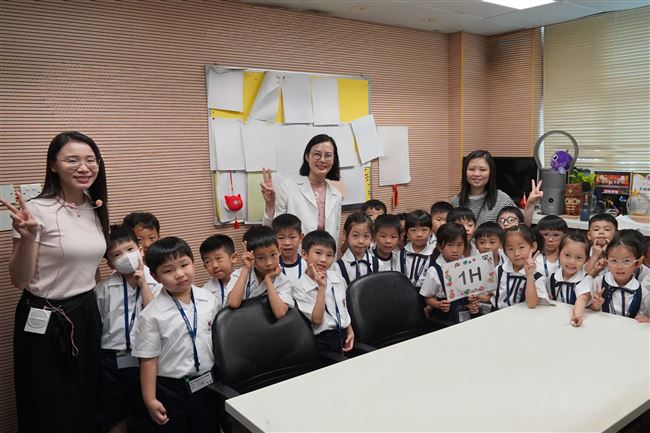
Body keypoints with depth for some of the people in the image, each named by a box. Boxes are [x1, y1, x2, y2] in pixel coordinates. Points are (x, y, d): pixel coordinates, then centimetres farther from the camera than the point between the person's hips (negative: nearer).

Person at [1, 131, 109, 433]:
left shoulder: (96, 210, 4)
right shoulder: (38, 211, -17)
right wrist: (27, 236, -30)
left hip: (87, 314, 6)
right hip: (45, 321, -6)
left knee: (87, 407, 20)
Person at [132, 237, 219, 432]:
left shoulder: (209, 299, -4)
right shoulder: (151, 315, -16)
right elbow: (148, 359, -11)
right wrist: (150, 400, -9)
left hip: (207, 384, 4)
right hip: (170, 389, -3)